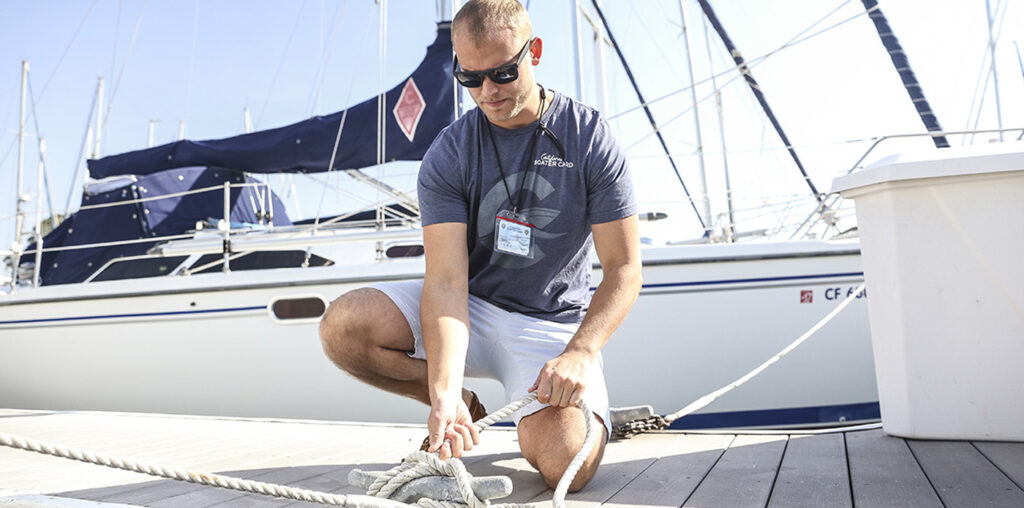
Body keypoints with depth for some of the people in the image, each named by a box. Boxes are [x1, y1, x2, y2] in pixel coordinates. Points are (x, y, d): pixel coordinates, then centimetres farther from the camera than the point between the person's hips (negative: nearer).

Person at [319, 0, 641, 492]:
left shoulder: (590, 138, -9)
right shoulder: (447, 155, -7)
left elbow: (623, 268, -9)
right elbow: (447, 279, -17)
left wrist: (580, 352, -27)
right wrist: (444, 392, -33)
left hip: (554, 323, -2)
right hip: (473, 306, 2)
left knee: (565, 465, -27)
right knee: (342, 326, -21)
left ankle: (536, 413, 13)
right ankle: (461, 405, 4)